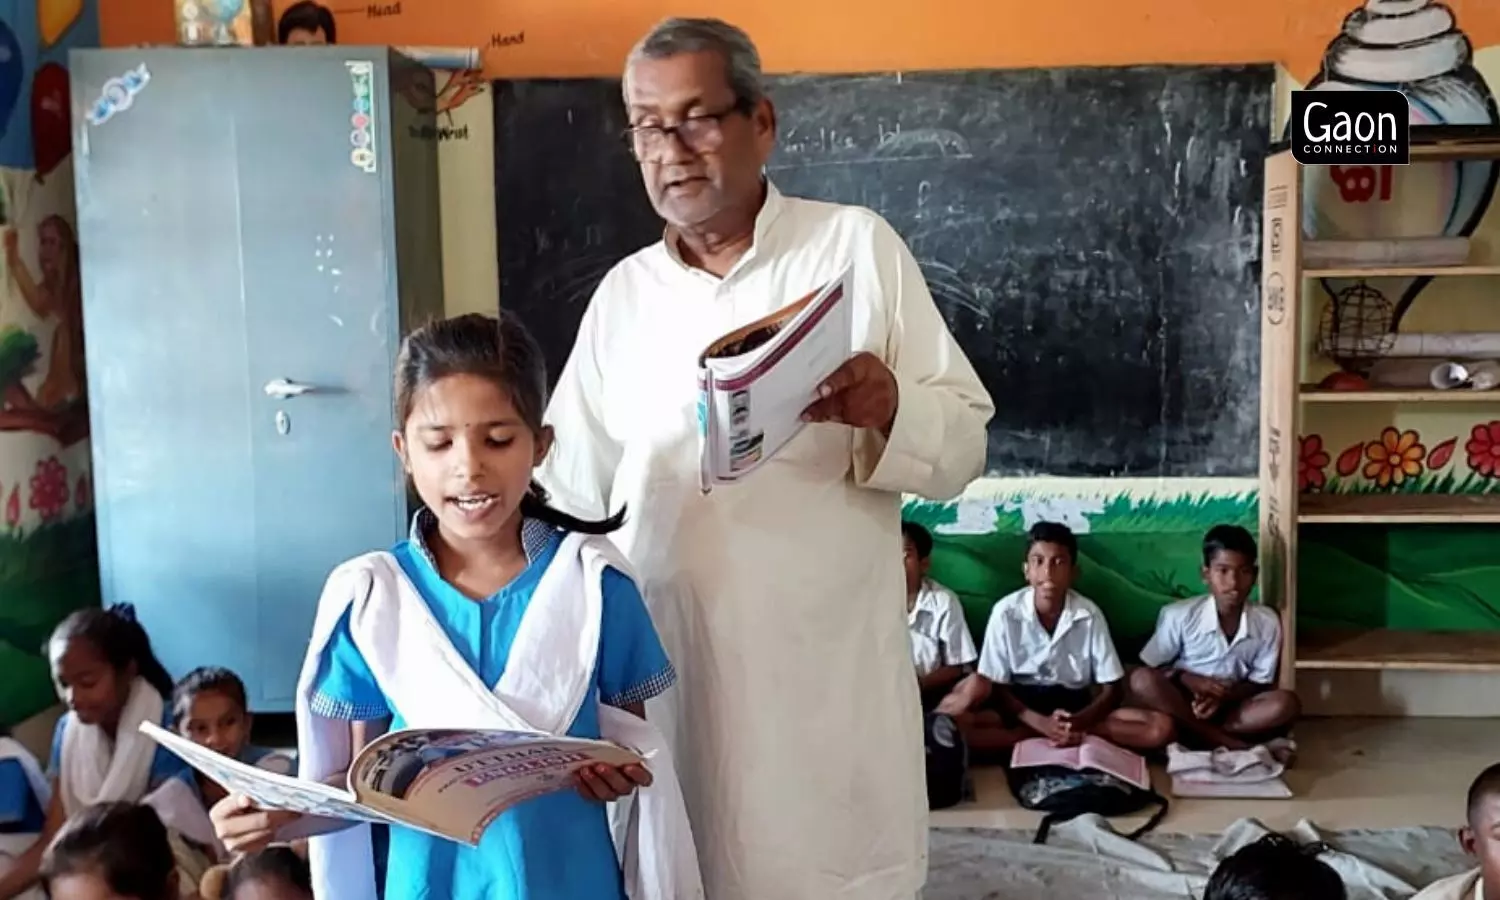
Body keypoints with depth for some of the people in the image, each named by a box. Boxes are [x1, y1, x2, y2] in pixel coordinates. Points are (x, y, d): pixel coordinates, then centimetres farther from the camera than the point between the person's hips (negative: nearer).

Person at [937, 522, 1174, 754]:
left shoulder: (1090, 615, -10)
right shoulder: (1005, 612, -13)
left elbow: (1113, 689, -6)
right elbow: (995, 686, -9)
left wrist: (1078, 722, -26)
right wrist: (1041, 723, -25)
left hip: (1075, 706, 1)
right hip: (1022, 705, -1)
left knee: (1160, 728, -22)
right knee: (952, 725, -32)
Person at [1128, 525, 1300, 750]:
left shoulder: (1268, 622, -8)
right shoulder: (1179, 615, -13)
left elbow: (1260, 683, -2)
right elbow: (1150, 668, -4)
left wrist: (1223, 697, -20)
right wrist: (1187, 679, -22)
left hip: (1231, 706, 1)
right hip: (1184, 702, -1)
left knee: (1286, 704, -25)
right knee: (1142, 680, -31)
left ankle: (1198, 735, -22)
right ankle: (1227, 744, -27)